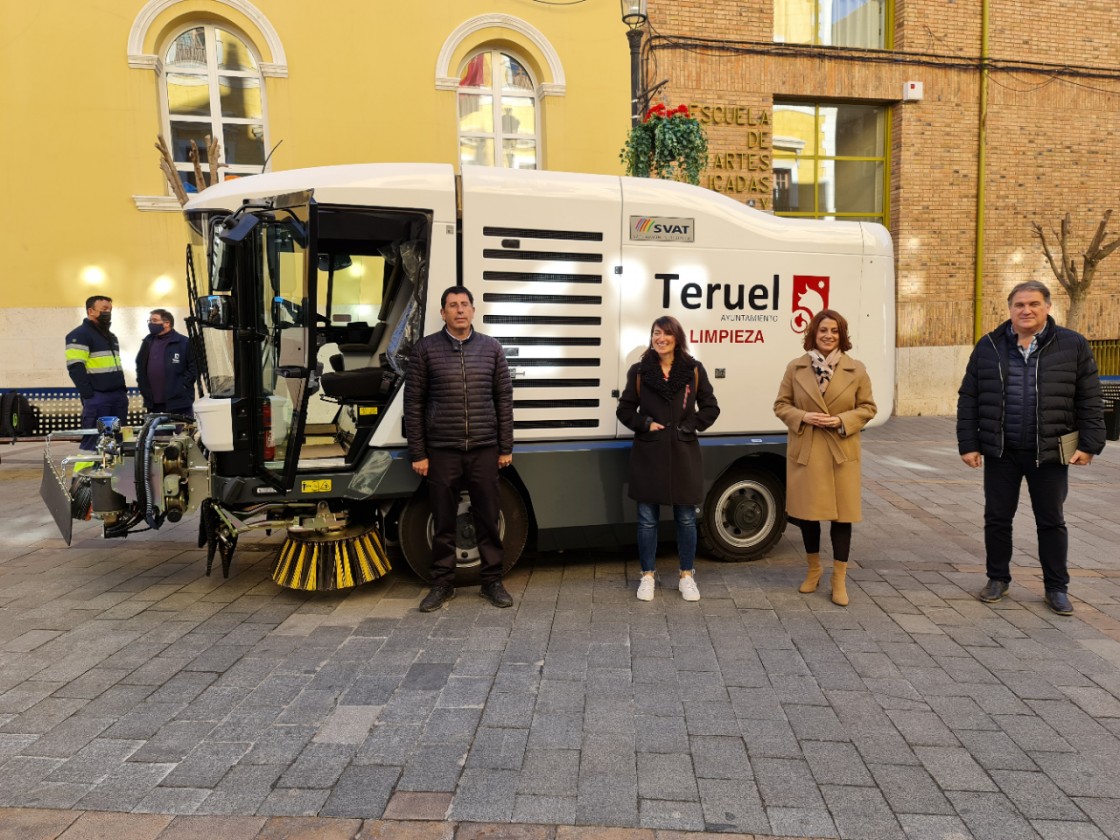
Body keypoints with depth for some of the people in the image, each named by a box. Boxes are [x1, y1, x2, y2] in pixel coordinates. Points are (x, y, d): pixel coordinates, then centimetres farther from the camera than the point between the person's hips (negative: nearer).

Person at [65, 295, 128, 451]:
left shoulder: (110, 336, 23)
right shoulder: (80, 335, -6)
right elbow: (75, 368, -14)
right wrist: (88, 394, -19)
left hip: (118, 395, 8)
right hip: (97, 397, -8)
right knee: (94, 441, -7)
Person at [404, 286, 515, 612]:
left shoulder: (491, 348, 6)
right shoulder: (426, 348, 1)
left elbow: (504, 399, 7)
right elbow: (413, 403, 0)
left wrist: (506, 448, 4)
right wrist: (418, 453, -3)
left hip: (484, 450, 1)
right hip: (441, 451, -1)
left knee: (488, 520, 8)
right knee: (443, 522, 8)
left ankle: (492, 581, 22)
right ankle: (442, 584, 21)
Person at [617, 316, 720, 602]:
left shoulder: (694, 370, 2)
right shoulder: (639, 371, 2)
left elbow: (710, 407, 6)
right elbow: (624, 409, 6)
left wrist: (690, 426, -7)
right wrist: (645, 424, -9)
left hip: (683, 454, 0)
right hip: (648, 455, 0)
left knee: (686, 518, 8)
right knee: (647, 518, 6)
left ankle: (687, 576, 24)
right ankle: (647, 576, 20)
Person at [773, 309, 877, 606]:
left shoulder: (856, 369, 0)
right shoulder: (795, 368, 2)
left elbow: (868, 408, 4)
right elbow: (781, 405, 5)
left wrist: (843, 421, -14)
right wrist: (803, 417, -13)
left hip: (842, 453, -1)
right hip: (805, 452, 1)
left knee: (841, 514, 2)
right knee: (807, 513, 9)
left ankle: (839, 580, 15)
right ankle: (813, 570, 30)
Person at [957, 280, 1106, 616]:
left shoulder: (1073, 345, -1)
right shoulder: (988, 347, 1)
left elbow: (1090, 400, 1)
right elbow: (968, 400, 3)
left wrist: (1089, 444, -4)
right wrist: (968, 444, -2)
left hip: (1050, 453, -1)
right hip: (1000, 452, 1)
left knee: (1051, 522, 10)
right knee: (997, 518, 9)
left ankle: (1057, 587, 24)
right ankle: (998, 578, 26)